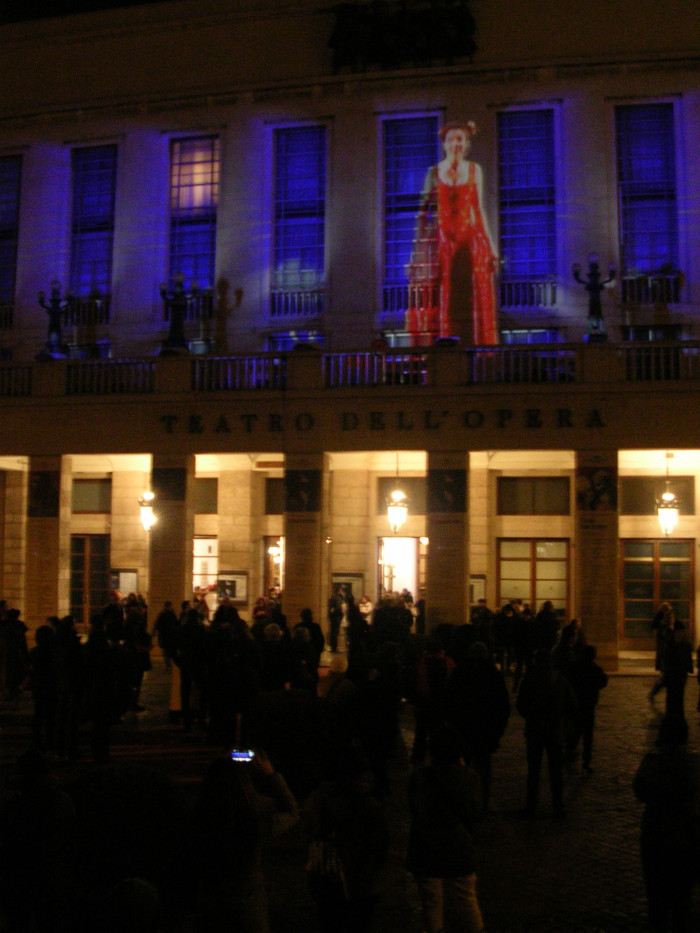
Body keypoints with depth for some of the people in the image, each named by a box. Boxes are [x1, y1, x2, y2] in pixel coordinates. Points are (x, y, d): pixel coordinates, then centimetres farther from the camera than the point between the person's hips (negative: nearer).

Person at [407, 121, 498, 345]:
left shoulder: (474, 170, 9)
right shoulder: (434, 172, 4)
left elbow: (478, 209, 12)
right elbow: (424, 211, 2)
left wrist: (491, 247, 8)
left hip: (471, 241, 2)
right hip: (442, 242, -2)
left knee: (474, 304, 0)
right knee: (444, 304, -5)